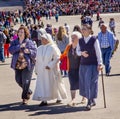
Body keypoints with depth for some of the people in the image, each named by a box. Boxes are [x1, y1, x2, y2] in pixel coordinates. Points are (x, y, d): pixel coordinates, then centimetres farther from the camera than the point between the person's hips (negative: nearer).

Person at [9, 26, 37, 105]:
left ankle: (25, 98, 7)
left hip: (27, 64, -4)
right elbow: (11, 50, -9)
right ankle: (28, 91, 33)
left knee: (26, 81, -6)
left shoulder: (30, 42, 0)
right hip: (18, 64, 4)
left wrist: (29, 51, -23)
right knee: (18, 80, 8)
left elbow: (35, 52, -4)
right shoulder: (14, 42, 8)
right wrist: (19, 46, -19)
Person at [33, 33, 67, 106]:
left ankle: (59, 97, 27)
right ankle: (44, 100, -2)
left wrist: (50, 65, -18)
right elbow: (37, 60, 13)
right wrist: (36, 69, 12)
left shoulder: (52, 48, -9)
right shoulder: (39, 48, 8)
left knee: (54, 84, 6)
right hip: (41, 71, 5)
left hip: (51, 70, -4)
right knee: (42, 85, -3)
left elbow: (57, 58, -11)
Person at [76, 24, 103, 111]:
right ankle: (92, 100, 23)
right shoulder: (80, 41, 7)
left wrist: (100, 63, -8)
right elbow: (77, 51, 14)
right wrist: (82, 53, -9)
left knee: (91, 83, -9)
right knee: (84, 83, 8)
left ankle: (89, 102, -4)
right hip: (83, 64, 5)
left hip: (93, 64, -5)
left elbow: (98, 52, -5)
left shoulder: (94, 40, -7)